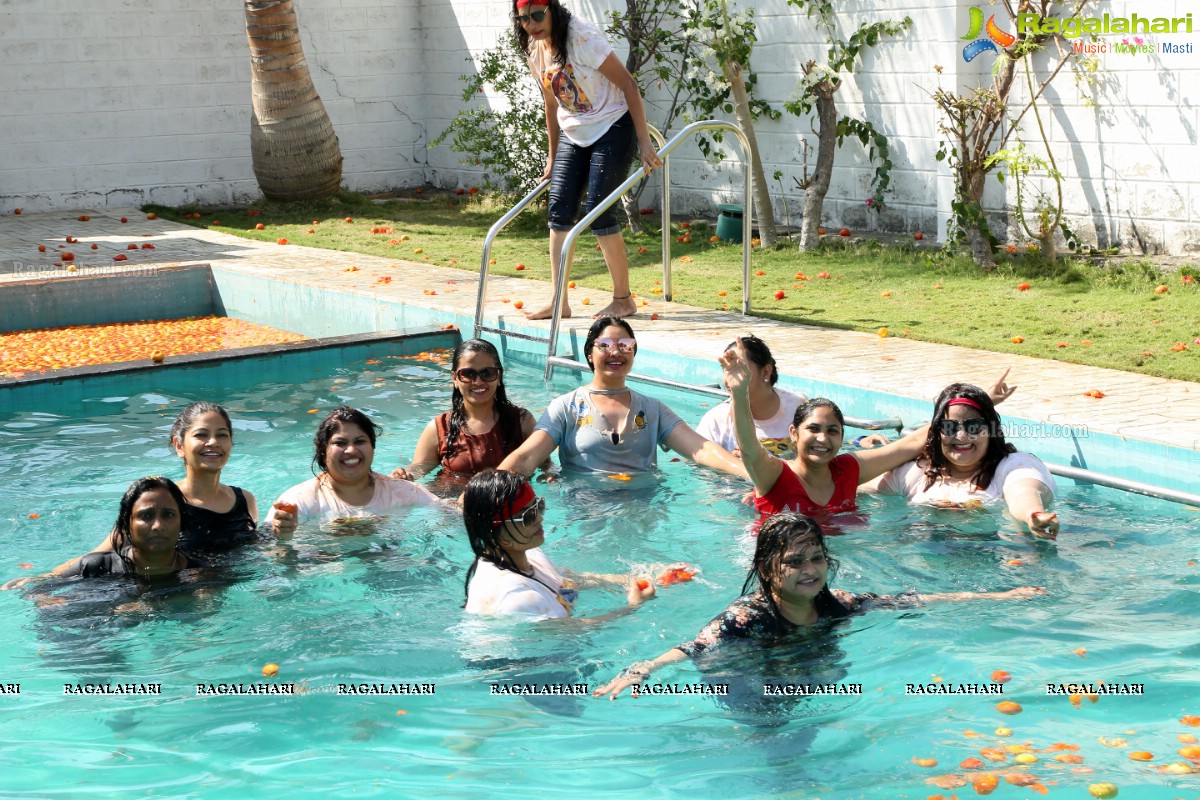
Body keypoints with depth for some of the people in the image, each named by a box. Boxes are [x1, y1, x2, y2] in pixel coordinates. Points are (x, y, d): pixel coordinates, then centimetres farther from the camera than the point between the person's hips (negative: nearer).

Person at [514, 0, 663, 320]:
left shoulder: (583, 38, -22)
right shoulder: (534, 49, 1)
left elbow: (628, 84, -19)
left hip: (612, 128, -7)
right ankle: (558, 302, 6)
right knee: (559, 210, 0)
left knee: (597, 211, -11)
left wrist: (645, 142, -22)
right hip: (574, 134, 7)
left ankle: (623, 300, 2)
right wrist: (553, 157, 17)